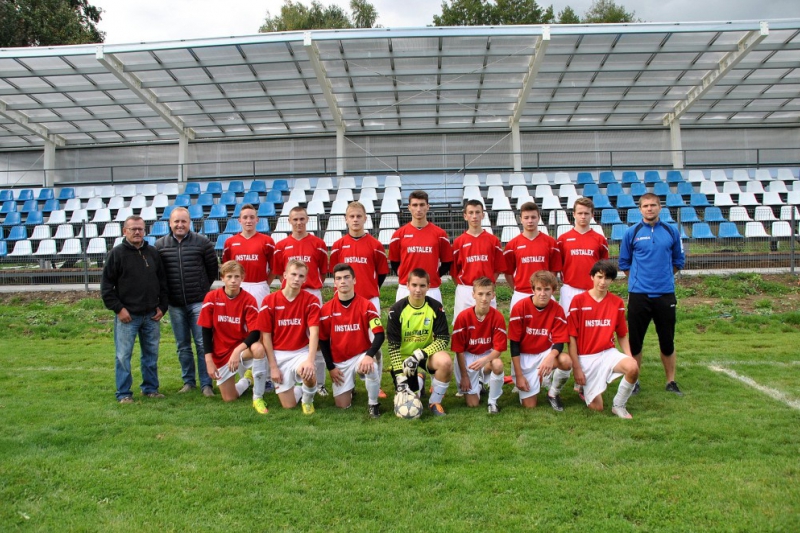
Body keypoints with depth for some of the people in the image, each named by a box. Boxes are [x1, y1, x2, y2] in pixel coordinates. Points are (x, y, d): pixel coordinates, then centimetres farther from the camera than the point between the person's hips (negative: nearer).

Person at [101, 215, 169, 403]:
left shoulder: (153, 253, 9)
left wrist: (162, 306, 6)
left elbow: (163, 282, 14)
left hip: (151, 316, 4)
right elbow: (106, 285, -5)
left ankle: (150, 388, 23)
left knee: (151, 354, 11)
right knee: (123, 356, 1)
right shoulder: (117, 253, -4)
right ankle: (123, 393, 10)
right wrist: (118, 308, -10)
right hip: (127, 316, -4)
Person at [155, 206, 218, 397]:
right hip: (175, 305, 3)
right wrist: (166, 293, 9)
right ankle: (188, 381, 23)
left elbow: (213, 268, 6)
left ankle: (206, 383, 6)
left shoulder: (202, 242, -3)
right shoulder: (160, 245, 3)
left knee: (203, 344, -1)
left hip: (198, 302, -2)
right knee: (183, 346, 11)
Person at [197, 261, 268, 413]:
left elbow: (255, 333, -20)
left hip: (242, 349, -2)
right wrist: (209, 361, -8)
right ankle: (247, 379, 39)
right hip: (220, 354, 2)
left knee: (258, 348, -37)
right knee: (229, 398, 5)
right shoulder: (211, 298, -9)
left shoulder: (249, 300, -14)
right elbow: (206, 331, -3)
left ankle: (258, 398, -20)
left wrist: (237, 351, -34)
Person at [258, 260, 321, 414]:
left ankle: (308, 399, 1)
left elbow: (314, 332, -17)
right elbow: (266, 336, -4)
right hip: (278, 354, 1)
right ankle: (298, 387, 34)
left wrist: (310, 360, -33)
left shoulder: (311, 300, -8)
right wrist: (273, 366, -8)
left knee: (308, 373, -35)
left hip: (301, 352, -1)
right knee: (289, 405, -3)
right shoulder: (269, 301, -6)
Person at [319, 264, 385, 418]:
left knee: (371, 368, -37)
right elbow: (323, 341, 3)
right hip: (339, 361, 2)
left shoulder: (366, 305, -9)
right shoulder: (327, 309, -4)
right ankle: (349, 388, 36)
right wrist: (331, 367, -2)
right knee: (342, 405, -1)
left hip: (362, 355, -2)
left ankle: (373, 404, -8)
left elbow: (379, 334, -14)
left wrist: (369, 355, -31)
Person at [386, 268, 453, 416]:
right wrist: (400, 378, -20)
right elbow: (393, 346, -13)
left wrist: (419, 354, -26)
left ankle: (435, 402, -8)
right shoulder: (396, 310, -14)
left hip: (426, 352, 1)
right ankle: (418, 381, 28)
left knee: (446, 361, -34)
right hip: (403, 357, 0)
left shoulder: (436, 307, -10)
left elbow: (443, 339, -13)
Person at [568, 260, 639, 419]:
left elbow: (622, 335, 10)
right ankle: (583, 387, 27)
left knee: (633, 368, -30)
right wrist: (576, 367, -11)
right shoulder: (578, 301, -7)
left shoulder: (617, 303, 2)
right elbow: (572, 337, -6)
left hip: (608, 352, 3)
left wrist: (630, 357, -7)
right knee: (597, 407, -8)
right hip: (586, 357, -2)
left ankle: (619, 405, -5)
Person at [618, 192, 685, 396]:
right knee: (635, 340, 5)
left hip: (665, 294, 1)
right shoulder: (632, 233, 1)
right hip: (638, 294, -1)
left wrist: (664, 277, 9)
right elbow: (624, 263, 8)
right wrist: (638, 279, 4)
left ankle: (671, 381, 22)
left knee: (667, 340, 8)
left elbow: (678, 260, 15)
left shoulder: (671, 232, 5)